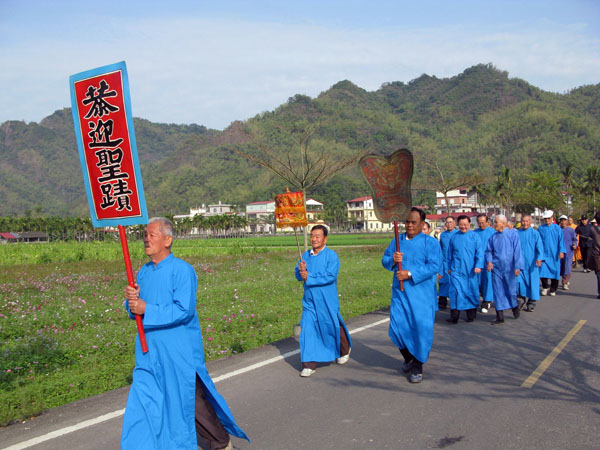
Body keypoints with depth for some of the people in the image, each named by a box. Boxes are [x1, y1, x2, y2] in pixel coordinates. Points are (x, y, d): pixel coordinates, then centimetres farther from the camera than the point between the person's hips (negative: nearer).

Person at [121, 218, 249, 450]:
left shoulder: (181, 270, -14)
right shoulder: (144, 272, 8)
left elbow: (184, 310, -22)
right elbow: (136, 310, 10)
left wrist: (147, 309, -25)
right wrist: (132, 299, -12)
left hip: (179, 354, -6)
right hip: (149, 352, 6)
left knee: (192, 403, 7)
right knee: (143, 404, 5)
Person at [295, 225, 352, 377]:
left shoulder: (331, 255, -10)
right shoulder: (306, 255, 7)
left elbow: (330, 276, -21)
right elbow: (298, 276, 7)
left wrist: (309, 277, -20)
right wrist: (301, 270, -17)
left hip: (327, 300, -4)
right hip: (310, 300, 4)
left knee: (333, 326, 10)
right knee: (308, 329, -4)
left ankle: (345, 349, 40)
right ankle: (310, 364, 0)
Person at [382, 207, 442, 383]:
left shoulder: (431, 242, -2)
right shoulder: (397, 240, 12)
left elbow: (435, 266, -13)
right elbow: (384, 260, 11)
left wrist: (410, 274, -21)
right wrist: (392, 260, -13)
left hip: (422, 294, -3)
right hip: (400, 292, 4)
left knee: (421, 328, -5)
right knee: (398, 326, 0)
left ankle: (417, 366, 9)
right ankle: (408, 357, 26)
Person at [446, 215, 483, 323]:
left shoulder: (474, 237, 3)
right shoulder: (454, 237, 8)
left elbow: (479, 253, 0)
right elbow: (450, 253, 16)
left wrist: (478, 266, -12)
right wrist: (449, 267, 15)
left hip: (470, 270, 0)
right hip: (456, 270, 1)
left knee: (471, 291, 5)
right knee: (455, 291, -10)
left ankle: (471, 315, 18)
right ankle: (454, 316, -10)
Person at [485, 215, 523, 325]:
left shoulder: (513, 235, -4)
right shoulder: (493, 237, 6)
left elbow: (517, 252, -6)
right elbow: (489, 251, 11)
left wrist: (517, 267, -13)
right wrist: (489, 261, -8)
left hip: (509, 268, -3)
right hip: (496, 268, 3)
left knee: (511, 290, 6)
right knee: (498, 292, 2)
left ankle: (515, 307, 38)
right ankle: (500, 317, 7)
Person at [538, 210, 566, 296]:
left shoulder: (557, 228, 1)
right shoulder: (540, 229, 3)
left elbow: (561, 240, 1)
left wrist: (561, 251, -8)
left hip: (554, 254, 0)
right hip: (544, 253, 0)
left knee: (554, 272, 3)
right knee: (543, 271, -11)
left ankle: (553, 290, 17)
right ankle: (545, 287, 11)